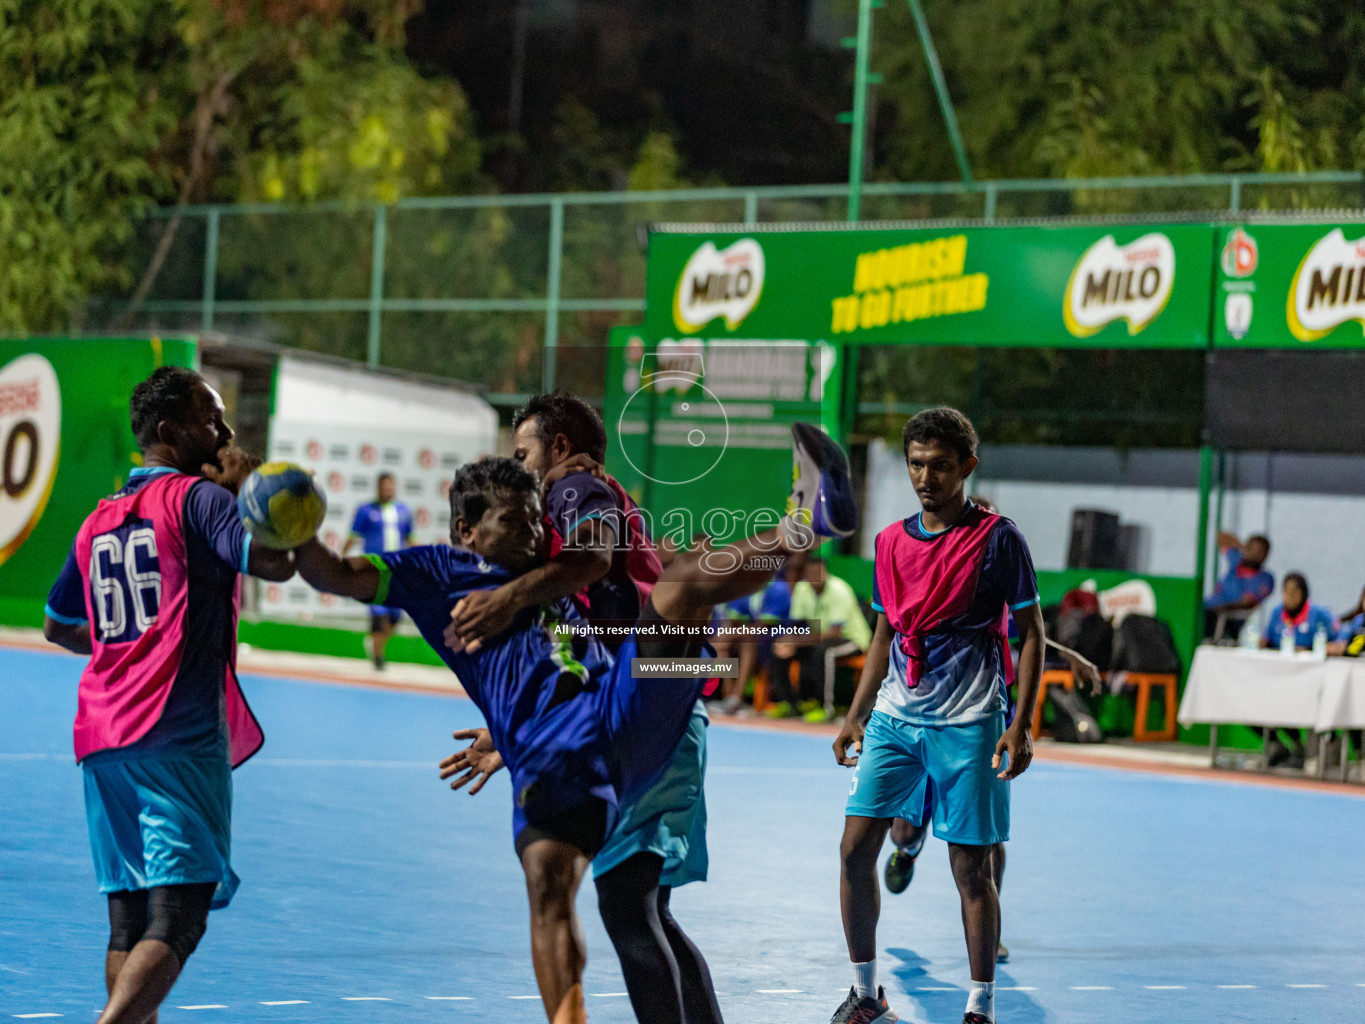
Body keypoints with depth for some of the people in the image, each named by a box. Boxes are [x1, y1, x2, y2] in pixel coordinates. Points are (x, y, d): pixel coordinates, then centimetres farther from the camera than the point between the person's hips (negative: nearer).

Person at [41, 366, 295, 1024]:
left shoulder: (98, 519, 19)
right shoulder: (198, 496, -3)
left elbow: (57, 626, 30)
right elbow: (275, 561, -17)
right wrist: (248, 487, -2)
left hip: (103, 740, 8)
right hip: (181, 735, -8)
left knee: (129, 922, 10)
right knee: (177, 916, -13)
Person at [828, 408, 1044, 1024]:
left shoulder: (997, 538, -4)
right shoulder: (891, 541, 10)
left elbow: (1031, 633, -3)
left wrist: (1021, 725, -10)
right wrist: (854, 716, 15)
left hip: (969, 724, -5)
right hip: (895, 718, 5)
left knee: (970, 867, -2)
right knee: (855, 848, -3)